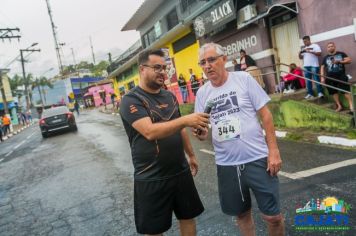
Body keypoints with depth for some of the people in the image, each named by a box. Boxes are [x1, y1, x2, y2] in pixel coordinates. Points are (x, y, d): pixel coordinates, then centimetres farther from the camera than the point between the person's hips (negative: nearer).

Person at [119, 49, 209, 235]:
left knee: (188, 217, 18)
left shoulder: (170, 97, 8)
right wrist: (186, 120, -35)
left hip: (181, 172, 6)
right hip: (151, 179, -6)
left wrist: (191, 155, 21)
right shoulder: (131, 100, -14)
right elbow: (150, 131, -29)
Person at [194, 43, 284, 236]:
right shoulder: (202, 93, 3)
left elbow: (265, 114, -5)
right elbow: (204, 131, 7)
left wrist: (273, 150, -10)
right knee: (241, 213, 19)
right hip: (226, 164, 3)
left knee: (272, 216, 5)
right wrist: (201, 134, -17)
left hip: (257, 158, -3)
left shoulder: (243, 79, -6)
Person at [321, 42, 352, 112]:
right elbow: (322, 67, 12)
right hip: (330, 78, 3)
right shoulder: (325, 58, 13)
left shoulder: (341, 54, 7)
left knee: (346, 91, -10)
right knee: (334, 92, 5)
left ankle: (351, 106, -8)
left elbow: (349, 60, 1)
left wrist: (339, 61, -13)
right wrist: (322, 77, 1)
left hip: (341, 77, -3)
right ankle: (339, 106, 16)